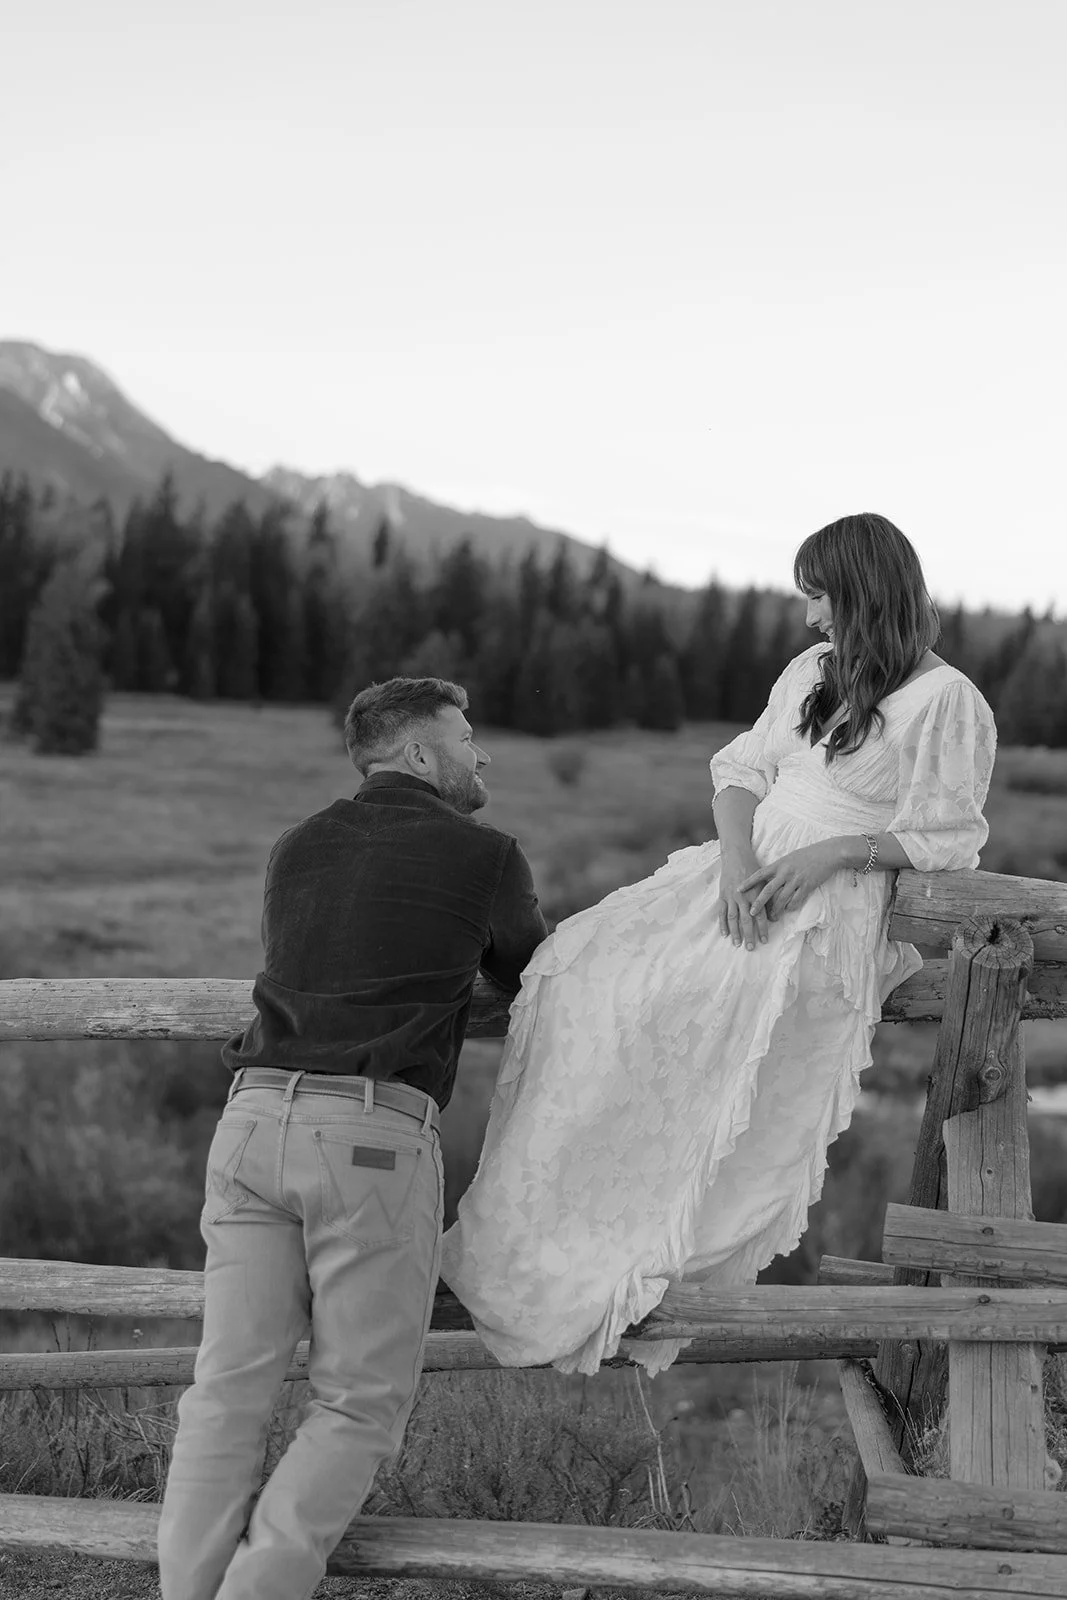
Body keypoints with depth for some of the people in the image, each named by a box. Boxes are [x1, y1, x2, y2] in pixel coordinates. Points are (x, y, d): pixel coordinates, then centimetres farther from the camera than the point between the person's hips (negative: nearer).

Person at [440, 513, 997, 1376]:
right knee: (588, 963, -11)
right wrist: (736, 858, -6)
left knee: (719, 1011, -29)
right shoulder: (812, 670, 18)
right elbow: (743, 768, 14)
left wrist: (830, 852, -18)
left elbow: (947, 838, -7)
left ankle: (653, 1275, -20)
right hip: (747, 873, 7)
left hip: (841, 901, -7)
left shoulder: (948, 701, -4)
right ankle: (546, 1231, -11)